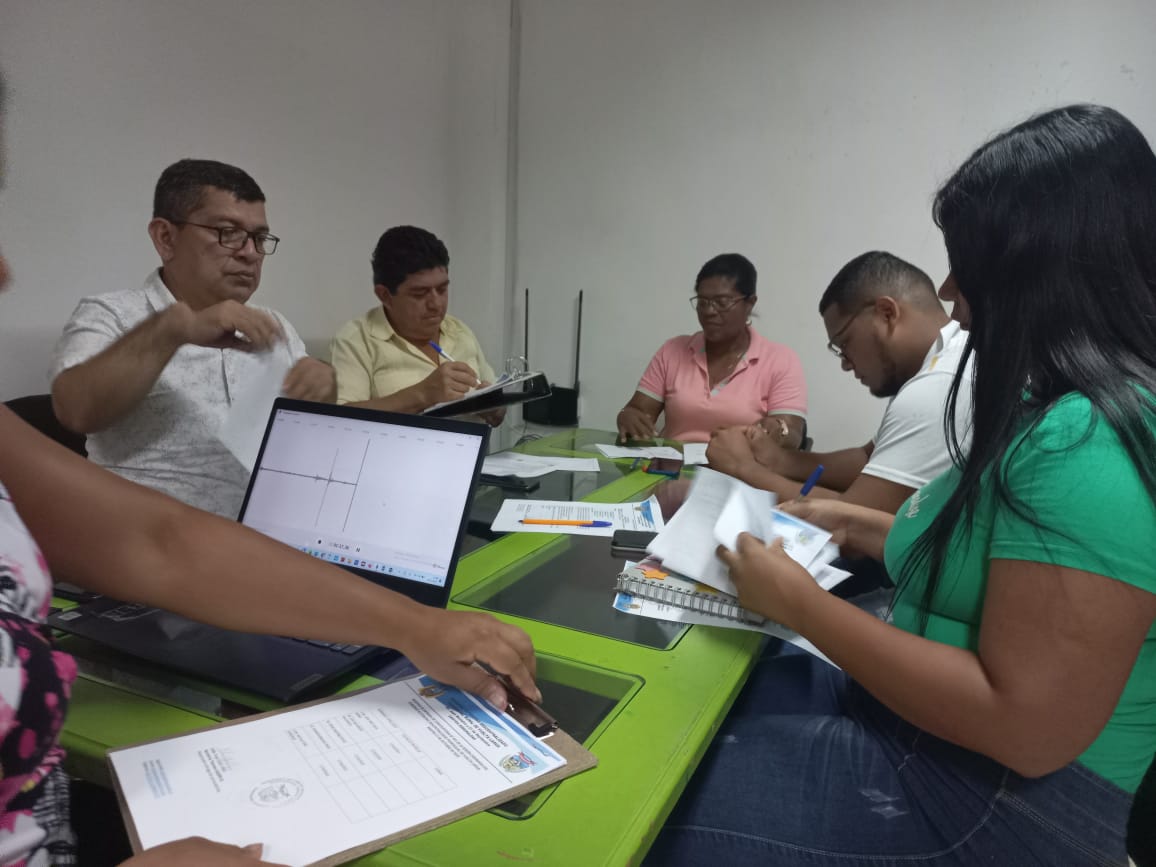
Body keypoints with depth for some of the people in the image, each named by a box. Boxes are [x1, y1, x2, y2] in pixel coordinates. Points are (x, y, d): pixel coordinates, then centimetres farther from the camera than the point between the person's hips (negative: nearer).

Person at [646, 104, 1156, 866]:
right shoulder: (1066, 414, 6)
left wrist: (799, 602, -20)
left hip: (992, 794, -9)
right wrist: (856, 526, 15)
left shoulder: (1090, 440, -26)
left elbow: (1026, 730, -27)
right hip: (915, 723, 9)